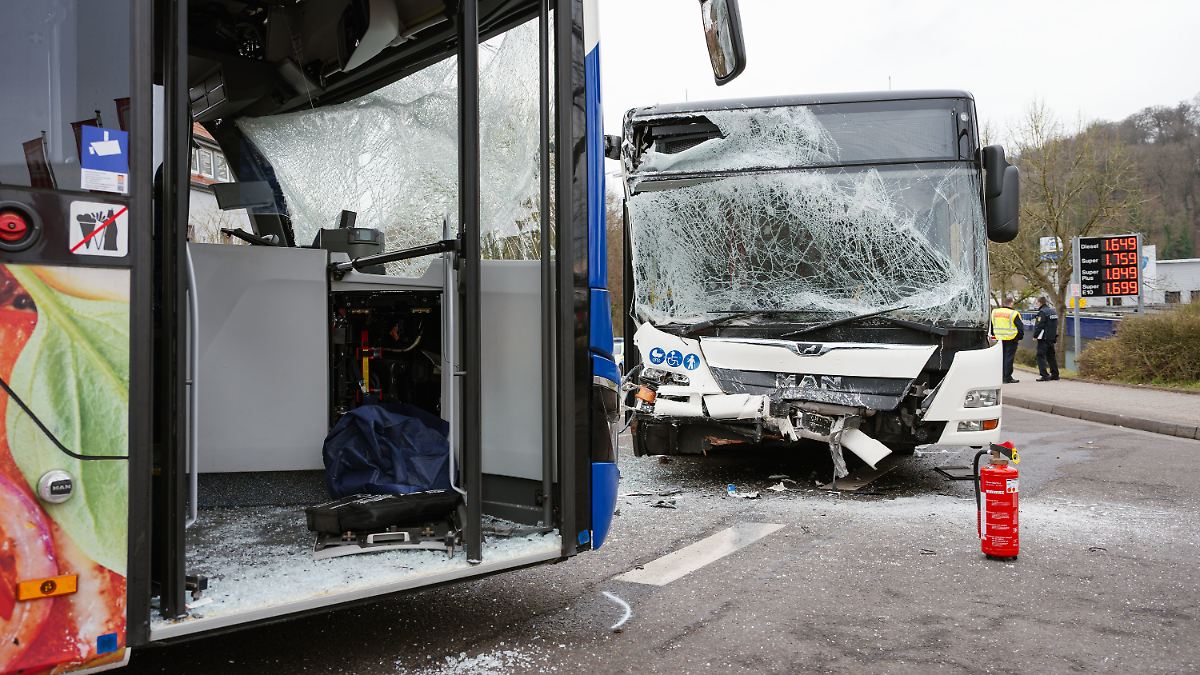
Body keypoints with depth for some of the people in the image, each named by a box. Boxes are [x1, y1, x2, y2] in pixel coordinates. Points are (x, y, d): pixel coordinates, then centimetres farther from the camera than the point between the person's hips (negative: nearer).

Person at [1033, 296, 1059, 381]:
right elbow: (1056, 325, 19)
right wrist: (1054, 335, 22)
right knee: (1051, 356, 17)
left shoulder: (1042, 312, -15)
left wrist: (1035, 336, -8)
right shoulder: (1053, 311, 14)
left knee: (1041, 356, -7)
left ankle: (1044, 375, -13)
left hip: (1043, 339, -9)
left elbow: (1039, 326, -18)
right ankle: (1055, 374, 20)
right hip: (1052, 338, 9)